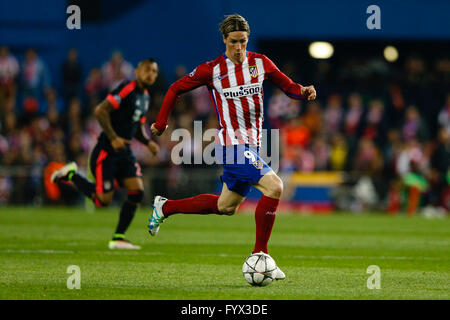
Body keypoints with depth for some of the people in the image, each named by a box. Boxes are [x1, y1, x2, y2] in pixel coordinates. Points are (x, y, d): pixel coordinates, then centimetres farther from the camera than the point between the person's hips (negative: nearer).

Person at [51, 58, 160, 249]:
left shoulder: (145, 97, 14)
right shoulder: (127, 89, -14)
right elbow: (100, 111, -20)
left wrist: (148, 142, 8)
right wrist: (113, 138, -24)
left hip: (125, 152, 8)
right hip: (106, 152, -8)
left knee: (137, 192, -7)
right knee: (103, 200, -7)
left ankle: (118, 238, 2)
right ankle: (70, 175, 16)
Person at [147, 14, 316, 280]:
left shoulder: (261, 63, 5)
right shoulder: (212, 70, -5)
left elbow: (288, 86, 13)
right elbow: (176, 89, 6)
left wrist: (303, 91, -10)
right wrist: (161, 123, 7)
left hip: (252, 145, 7)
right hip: (233, 145, -7)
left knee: (226, 206, 17)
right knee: (274, 187, -22)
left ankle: (165, 207, 33)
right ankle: (260, 255, -15)